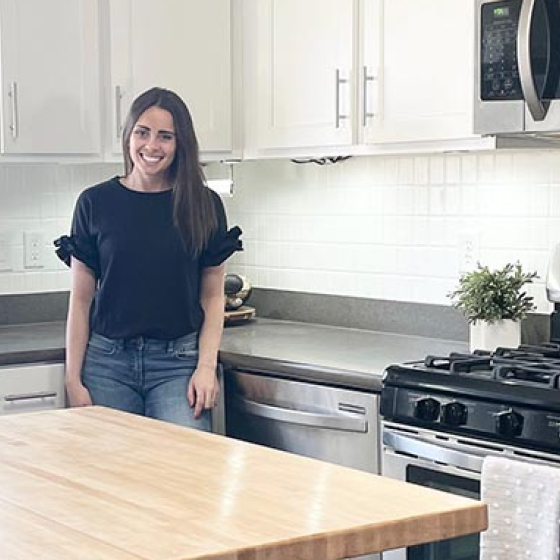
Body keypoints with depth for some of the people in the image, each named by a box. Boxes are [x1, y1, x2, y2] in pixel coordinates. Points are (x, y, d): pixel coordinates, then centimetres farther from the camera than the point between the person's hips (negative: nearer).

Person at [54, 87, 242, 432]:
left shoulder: (204, 205, 4)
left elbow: (213, 296, 7)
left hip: (178, 363, -1)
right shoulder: (95, 203, 4)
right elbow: (81, 300, 5)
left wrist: (207, 366, -6)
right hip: (108, 362, 1)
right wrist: (73, 380, 0)